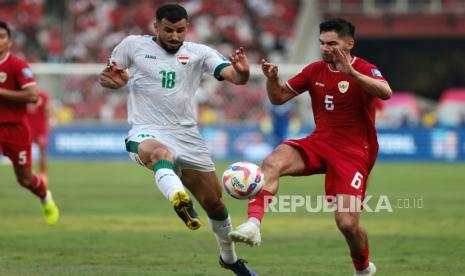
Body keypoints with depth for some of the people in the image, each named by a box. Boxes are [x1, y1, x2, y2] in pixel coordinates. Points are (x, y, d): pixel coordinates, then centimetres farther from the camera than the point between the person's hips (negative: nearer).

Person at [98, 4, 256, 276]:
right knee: (160, 153, -40)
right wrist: (115, 80, -11)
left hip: (188, 136, 3)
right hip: (147, 133, -3)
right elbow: (108, 77, 14)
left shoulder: (199, 53, 4)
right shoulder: (133, 45, 3)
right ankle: (182, 203, -69)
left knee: (214, 201, 8)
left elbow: (234, 76, -8)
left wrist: (242, 72, -32)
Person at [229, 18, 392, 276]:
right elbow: (279, 97, 12)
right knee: (271, 163, -26)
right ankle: (252, 225, -38)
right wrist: (272, 79, -11)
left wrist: (350, 72, -41)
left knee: (347, 223, -12)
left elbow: (385, 92, -31)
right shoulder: (315, 70, 6)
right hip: (319, 142, 4)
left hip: (353, 152, -4)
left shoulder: (364, 70, -10)